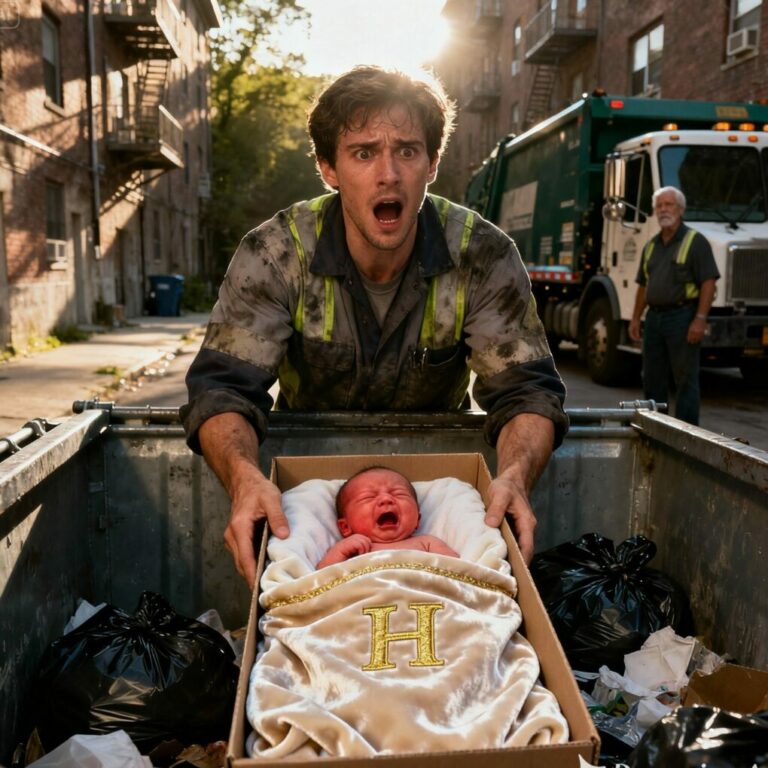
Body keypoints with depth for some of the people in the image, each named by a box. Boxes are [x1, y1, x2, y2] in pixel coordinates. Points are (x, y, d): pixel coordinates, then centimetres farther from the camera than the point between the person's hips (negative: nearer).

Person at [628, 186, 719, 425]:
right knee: (652, 377, 11)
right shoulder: (651, 246, 16)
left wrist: (700, 319, -19)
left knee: (685, 378, -2)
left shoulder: (695, 241, -4)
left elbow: (708, 282, -11)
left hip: (682, 316, -7)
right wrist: (635, 318, 13)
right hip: (655, 316, 7)